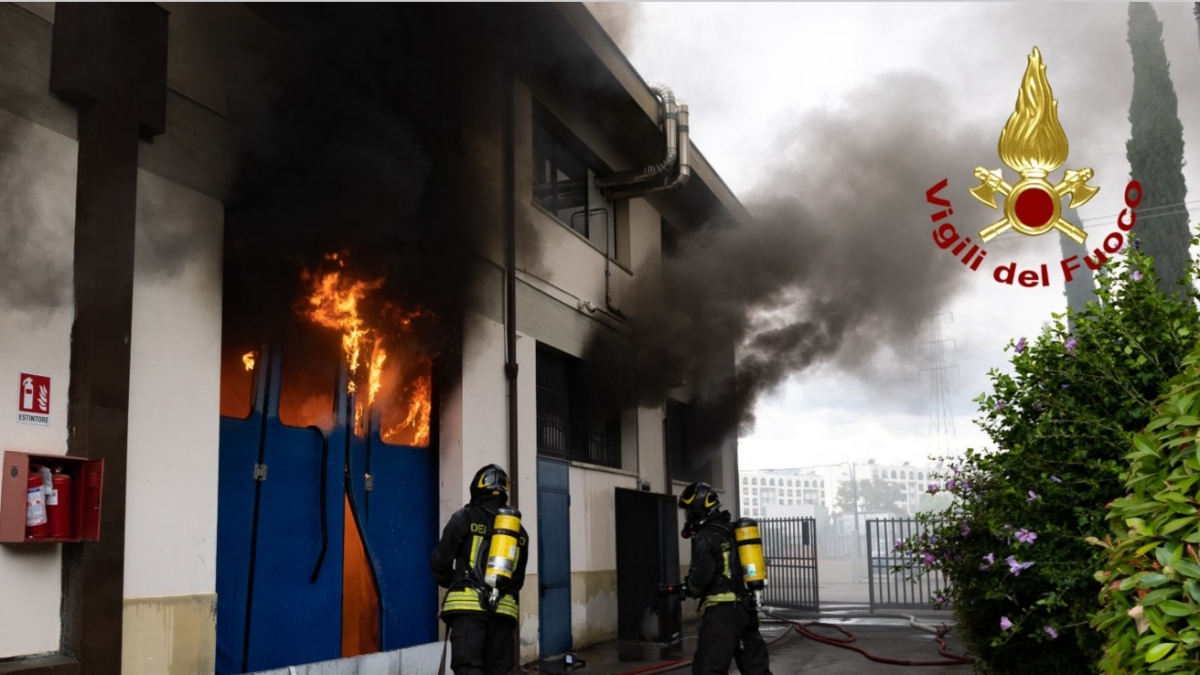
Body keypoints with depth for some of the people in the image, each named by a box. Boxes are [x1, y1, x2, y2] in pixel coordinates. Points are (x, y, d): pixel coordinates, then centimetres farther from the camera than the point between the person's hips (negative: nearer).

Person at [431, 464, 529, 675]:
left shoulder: (465, 517, 3)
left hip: (469, 606, -4)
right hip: (503, 609, 5)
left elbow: (440, 561, 3)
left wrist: (450, 582, 23)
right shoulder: (519, 530, 18)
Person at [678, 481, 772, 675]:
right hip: (746, 606, 9)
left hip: (722, 610, -9)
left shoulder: (705, 537, -9)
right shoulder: (732, 531, 18)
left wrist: (689, 588, 7)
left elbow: (701, 577, -16)